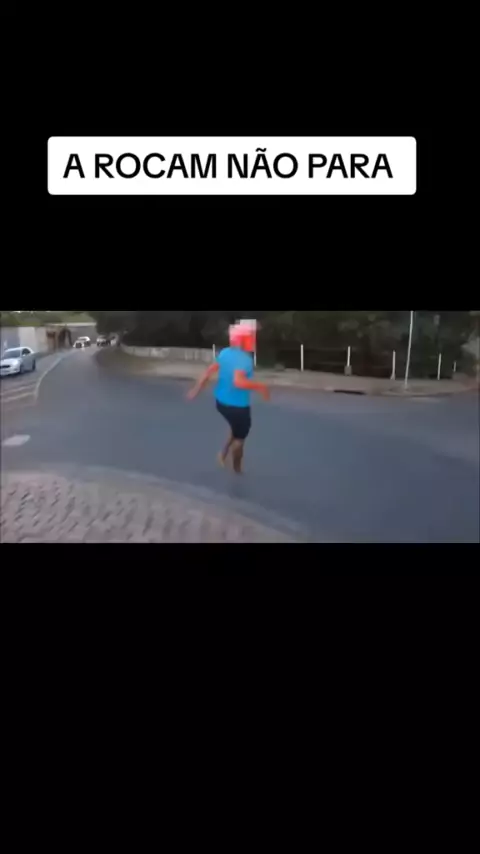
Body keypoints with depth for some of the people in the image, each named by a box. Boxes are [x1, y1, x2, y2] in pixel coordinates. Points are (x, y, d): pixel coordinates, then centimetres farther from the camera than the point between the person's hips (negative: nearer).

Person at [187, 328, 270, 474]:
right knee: (240, 437, 15)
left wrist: (197, 389, 13)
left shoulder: (224, 353, 1)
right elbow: (238, 382, -38)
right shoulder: (245, 359, -23)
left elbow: (210, 372, 5)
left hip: (221, 402, 8)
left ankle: (225, 452, 23)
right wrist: (260, 387, -29)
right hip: (238, 406, -7)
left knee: (236, 430, 32)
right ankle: (237, 468, 30)